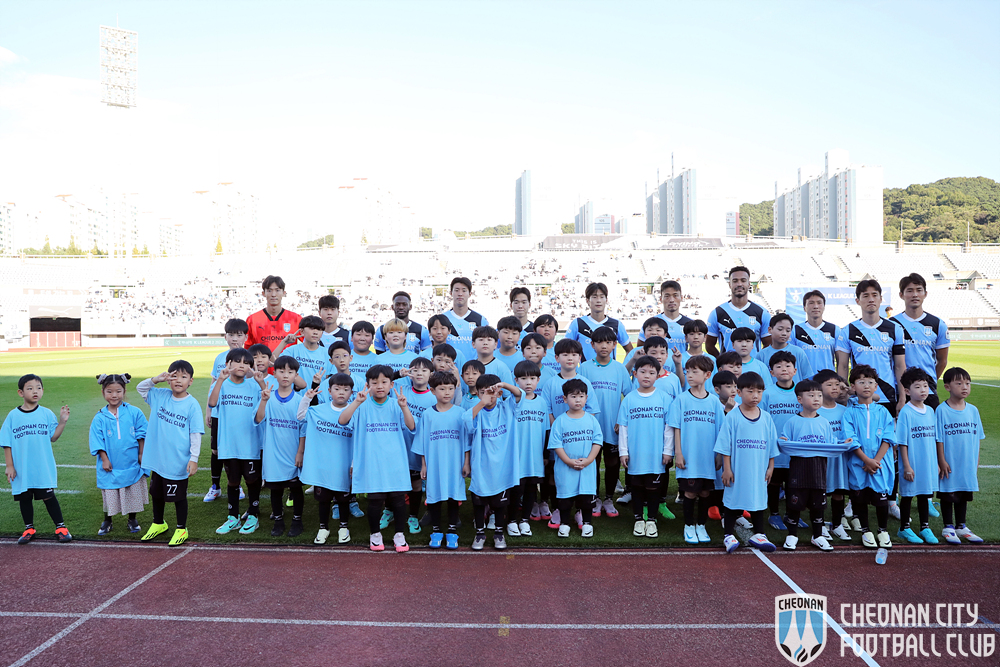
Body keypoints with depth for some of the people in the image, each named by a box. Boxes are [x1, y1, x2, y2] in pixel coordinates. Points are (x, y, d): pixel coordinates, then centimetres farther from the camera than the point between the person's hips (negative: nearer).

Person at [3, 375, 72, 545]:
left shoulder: (46, 414, -1)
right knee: (24, 498, 13)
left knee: (48, 496, 1)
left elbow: (53, 437, -2)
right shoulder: (13, 416, -1)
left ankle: (61, 528, 11)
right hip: (21, 468, 1)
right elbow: (7, 443, 1)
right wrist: (9, 466, -2)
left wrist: (62, 421, -14)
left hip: (44, 467, -1)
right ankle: (29, 529, 29)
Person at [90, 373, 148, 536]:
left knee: (133, 492, 10)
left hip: (131, 463, 0)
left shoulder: (134, 412, -4)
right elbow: (97, 441, -1)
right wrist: (104, 459, -6)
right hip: (110, 465, 0)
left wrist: (141, 454, -1)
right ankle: (107, 521, 30)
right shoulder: (100, 418, -3)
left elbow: (141, 434, 1)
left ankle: (132, 520, 28)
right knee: (109, 494, 11)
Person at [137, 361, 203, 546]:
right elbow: (140, 388, 13)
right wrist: (156, 379, -7)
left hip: (178, 462, -5)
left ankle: (181, 529, 26)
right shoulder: (160, 396, 1)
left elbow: (196, 434, -12)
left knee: (178, 496, 8)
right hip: (157, 459, 5)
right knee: (156, 493, 22)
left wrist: (194, 458, -15)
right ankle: (158, 524, 44)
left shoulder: (192, 404, -13)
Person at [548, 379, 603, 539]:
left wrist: (588, 460, -12)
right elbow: (556, 444, -7)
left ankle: (586, 522, 26)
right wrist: (569, 461, -15)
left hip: (587, 467, 1)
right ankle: (564, 523, 23)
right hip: (565, 467, -1)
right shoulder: (560, 421, -5)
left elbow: (597, 441, 0)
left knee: (586, 495, 9)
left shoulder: (591, 419, 1)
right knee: (565, 495, 7)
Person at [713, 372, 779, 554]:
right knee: (733, 500, 4)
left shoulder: (766, 418, 3)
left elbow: (772, 445, 10)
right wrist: (727, 469, -10)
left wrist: (770, 467, 7)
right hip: (737, 470, -3)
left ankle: (758, 535, 28)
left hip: (758, 471, 4)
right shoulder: (732, 416, -8)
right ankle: (729, 536, 16)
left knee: (758, 499, 14)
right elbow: (725, 445, -8)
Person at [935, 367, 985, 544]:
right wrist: (942, 461, -11)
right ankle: (948, 527, 19)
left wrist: (976, 462, 7)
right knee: (948, 495, 6)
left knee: (964, 495, 15)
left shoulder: (973, 410, 2)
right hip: (950, 464, -4)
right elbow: (939, 438, -10)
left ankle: (961, 526, 29)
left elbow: (977, 438, 8)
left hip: (968, 464, 4)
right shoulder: (942, 410, -12)